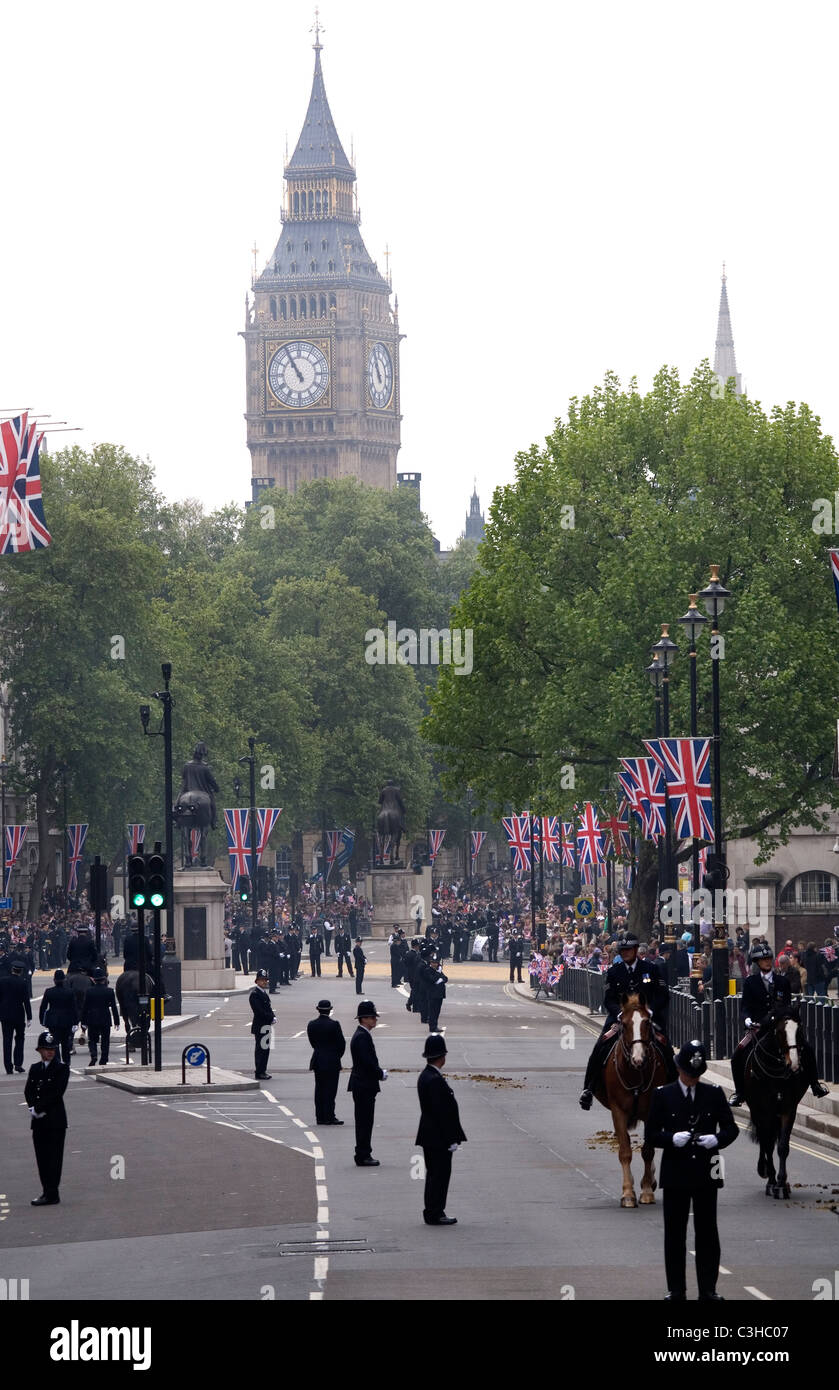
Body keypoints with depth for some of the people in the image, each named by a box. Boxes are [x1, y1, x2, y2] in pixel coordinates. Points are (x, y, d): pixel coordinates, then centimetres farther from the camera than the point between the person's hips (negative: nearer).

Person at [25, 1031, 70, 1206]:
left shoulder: (61, 1068, -3)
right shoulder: (34, 1069, 13)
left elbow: (57, 1092, -12)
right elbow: (28, 1091, 6)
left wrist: (39, 1108, -14)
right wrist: (33, 1108, -12)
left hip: (55, 1120, -5)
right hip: (39, 1120, 5)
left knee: (53, 1157, -5)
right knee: (41, 1157, 7)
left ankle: (51, 1194, -6)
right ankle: (47, 1192, 13)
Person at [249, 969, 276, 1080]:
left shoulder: (264, 992, 16)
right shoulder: (254, 994, -14)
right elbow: (260, 1011, -20)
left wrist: (273, 1017, 0)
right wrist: (271, 1018, -16)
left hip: (266, 1025, 10)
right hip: (260, 1027, -10)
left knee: (265, 1049, 13)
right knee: (260, 1049, -5)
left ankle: (262, 1071, 20)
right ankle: (259, 1072, -1)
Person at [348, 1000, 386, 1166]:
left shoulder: (361, 1035, 16)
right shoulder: (362, 1037, -17)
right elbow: (368, 1062, -23)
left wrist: (380, 1072, 9)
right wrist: (381, 1074, -9)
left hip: (362, 1086, 11)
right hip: (364, 1086, -11)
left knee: (364, 1121, 13)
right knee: (365, 1121, -6)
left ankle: (363, 1155, 18)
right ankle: (363, 1157, -3)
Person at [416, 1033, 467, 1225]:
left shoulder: (424, 1077, 10)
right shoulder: (435, 1080, -21)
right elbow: (442, 1112, -22)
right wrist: (451, 1139, -18)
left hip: (429, 1137, 10)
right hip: (439, 1137, -10)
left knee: (434, 1174, 15)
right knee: (440, 1175, -3)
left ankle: (432, 1213, 20)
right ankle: (435, 1214, 0)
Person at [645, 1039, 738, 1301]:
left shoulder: (713, 1094, 5)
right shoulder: (663, 1096, 1)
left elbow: (731, 1128, 8)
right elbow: (650, 1135, 0)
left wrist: (717, 1139, -14)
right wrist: (672, 1139, -19)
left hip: (706, 1172, 1)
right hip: (675, 1172, -1)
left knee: (707, 1233, 3)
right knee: (674, 1233, 3)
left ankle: (708, 1290, 8)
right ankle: (676, 1290, 10)